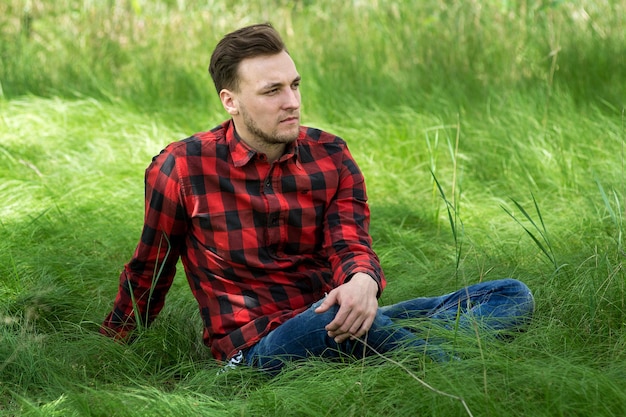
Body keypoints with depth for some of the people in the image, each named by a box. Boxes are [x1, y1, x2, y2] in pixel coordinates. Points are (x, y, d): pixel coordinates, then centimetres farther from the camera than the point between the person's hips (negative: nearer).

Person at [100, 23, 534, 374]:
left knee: (512, 295, -10)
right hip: (256, 348, -5)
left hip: (334, 326, 5)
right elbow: (148, 271, 10)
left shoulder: (330, 155, 7)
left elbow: (350, 243, -4)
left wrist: (363, 281, -29)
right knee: (328, 323, -42)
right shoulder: (181, 168, -3)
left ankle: (422, 355, -39)